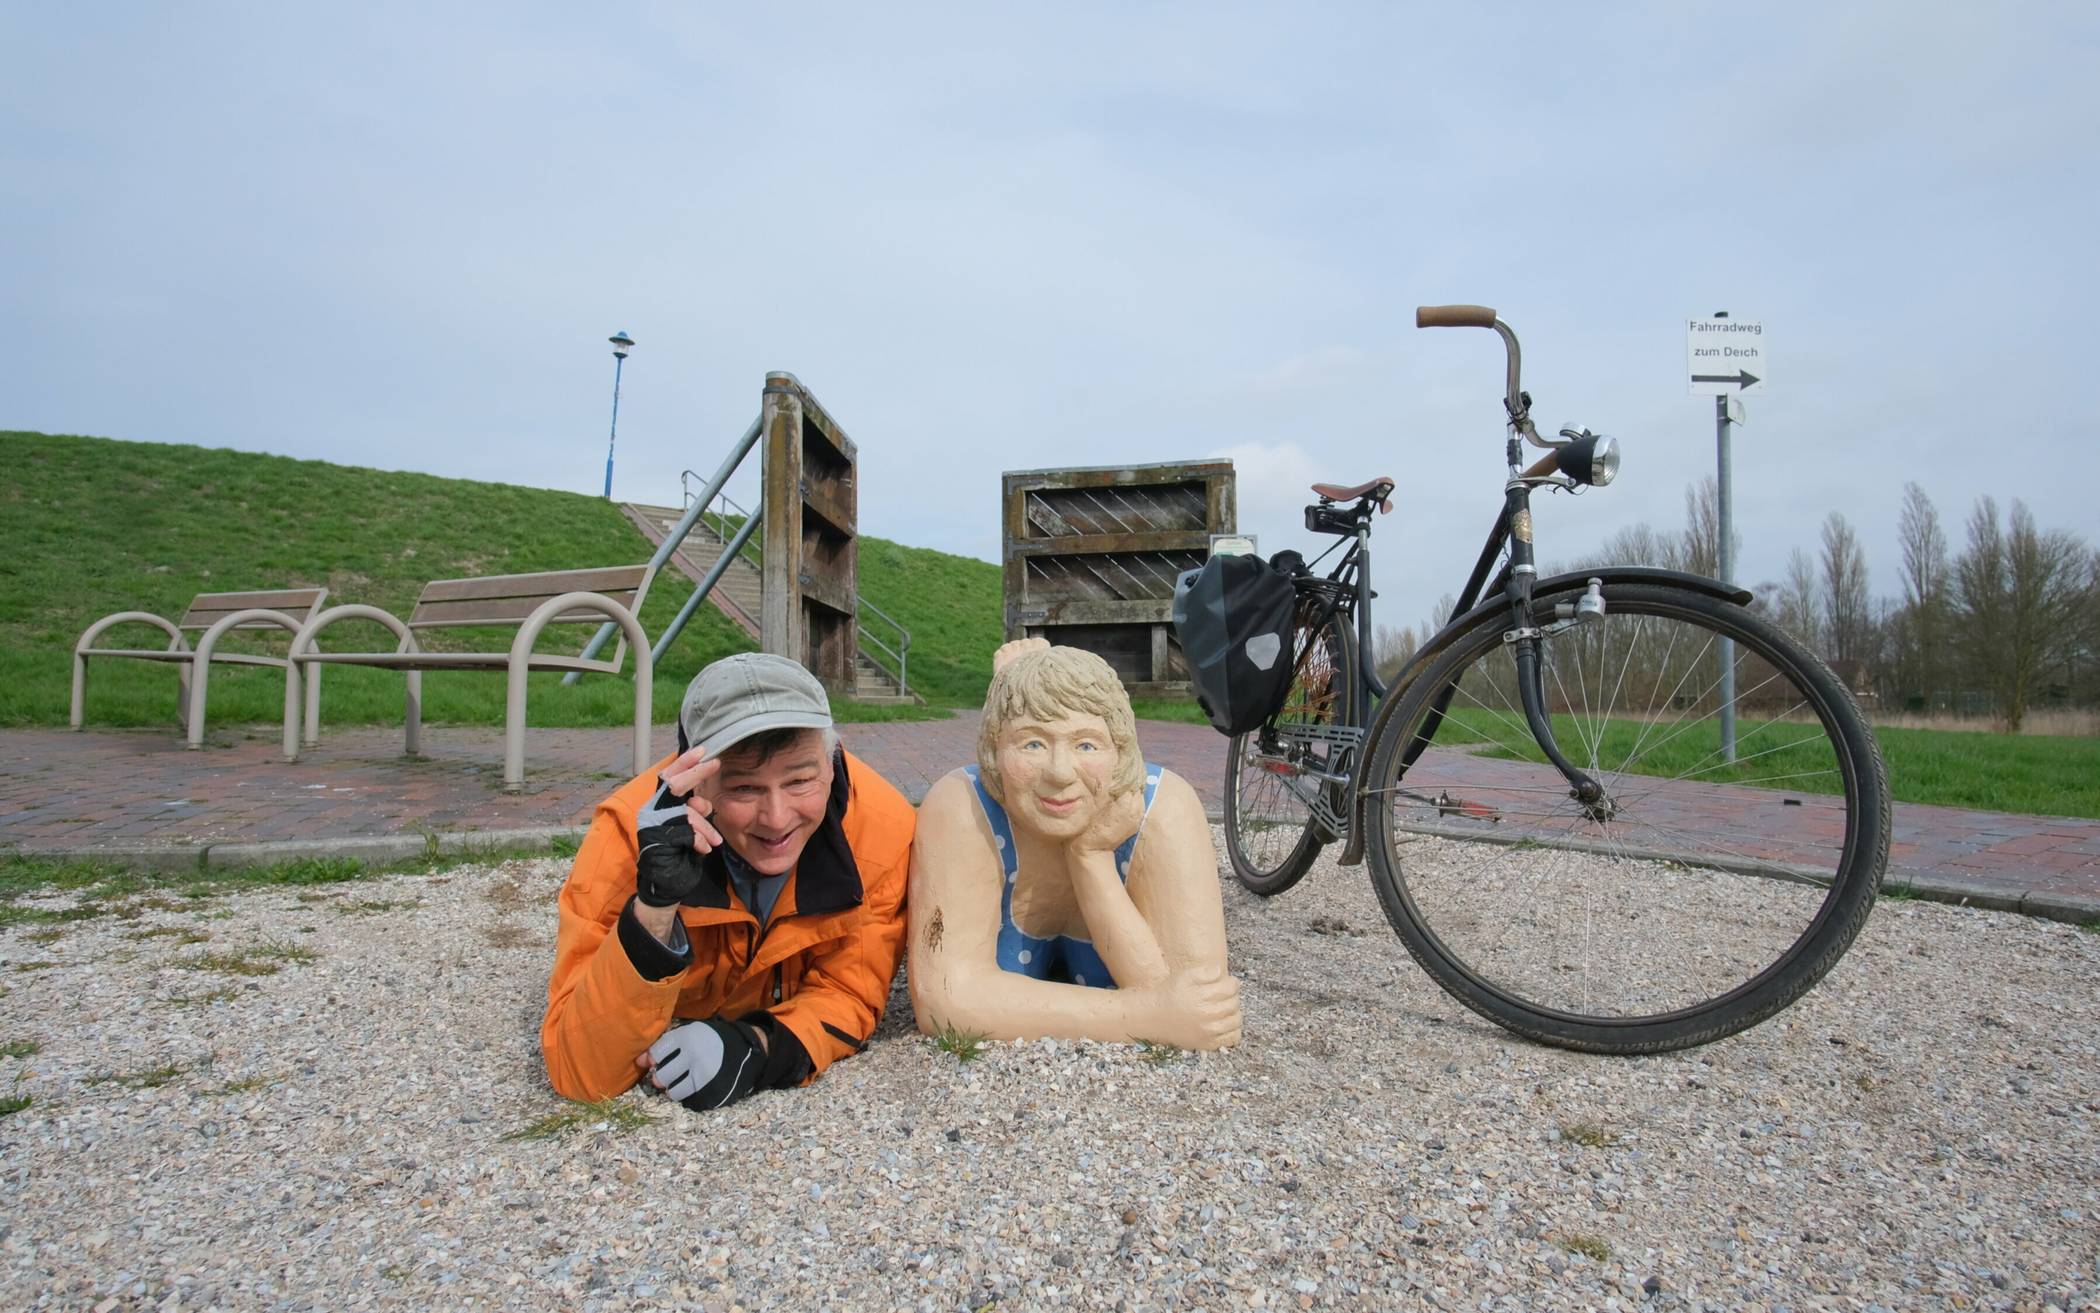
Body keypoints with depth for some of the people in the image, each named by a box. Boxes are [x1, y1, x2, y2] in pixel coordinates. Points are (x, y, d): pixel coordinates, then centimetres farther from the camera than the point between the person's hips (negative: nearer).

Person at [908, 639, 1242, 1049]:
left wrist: (1091, 855, -44)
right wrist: (1147, 1015, -50)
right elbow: (946, 999, -44)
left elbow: (1194, 999, -40)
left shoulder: (1166, 811, -36)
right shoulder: (961, 808, -38)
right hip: (1014, 966, 0)